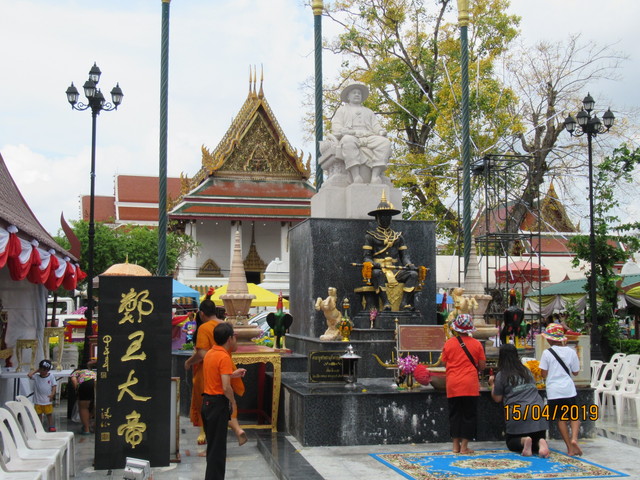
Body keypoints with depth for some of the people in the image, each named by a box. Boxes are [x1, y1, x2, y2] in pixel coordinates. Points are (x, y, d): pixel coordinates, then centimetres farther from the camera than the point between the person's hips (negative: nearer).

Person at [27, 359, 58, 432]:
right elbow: (29, 375, -16)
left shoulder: (51, 377, -2)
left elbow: (54, 385, -2)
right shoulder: (36, 377, 0)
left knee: (49, 414, 8)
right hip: (38, 400, 1)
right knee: (38, 414, 9)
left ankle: (51, 426, 15)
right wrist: (36, 370, -4)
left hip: (47, 400, -1)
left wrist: (52, 394, -13)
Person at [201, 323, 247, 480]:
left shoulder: (209, 354, 9)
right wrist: (233, 402, -9)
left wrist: (232, 374, 18)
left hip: (207, 401, 9)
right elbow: (226, 387, -24)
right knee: (217, 448, -1)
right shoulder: (224, 357, -18)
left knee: (213, 445, 17)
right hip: (218, 403, -9)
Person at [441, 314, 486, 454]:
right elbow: (482, 366, 0)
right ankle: (464, 446, 6)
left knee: (455, 414, 12)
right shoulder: (476, 344, -3)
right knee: (469, 415, 7)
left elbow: (444, 363, 7)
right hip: (470, 384, -1)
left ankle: (456, 445, 15)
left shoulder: (449, 343, -1)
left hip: (452, 385, 2)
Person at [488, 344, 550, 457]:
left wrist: (492, 384, 21)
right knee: (537, 440, 19)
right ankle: (541, 442, -17)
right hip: (538, 411, 3)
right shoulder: (527, 371, 15)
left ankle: (524, 441, -15)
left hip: (518, 414, -3)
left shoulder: (501, 375, 0)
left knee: (511, 443, 19)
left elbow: (497, 398, 4)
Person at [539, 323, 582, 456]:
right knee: (574, 416, 13)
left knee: (561, 419, 8)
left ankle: (570, 448, 6)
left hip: (554, 391, -1)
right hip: (569, 390, 1)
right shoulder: (571, 352, 1)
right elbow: (576, 372, 8)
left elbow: (544, 374, -5)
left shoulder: (547, 353, -6)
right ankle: (574, 438, -12)